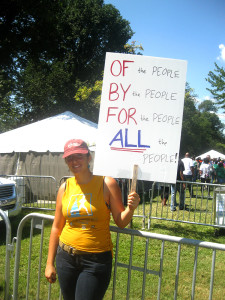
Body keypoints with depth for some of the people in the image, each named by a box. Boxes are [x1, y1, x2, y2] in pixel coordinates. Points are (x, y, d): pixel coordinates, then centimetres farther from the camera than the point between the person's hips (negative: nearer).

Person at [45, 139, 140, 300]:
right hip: (66, 257, 4)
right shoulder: (65, 187, 3)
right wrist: (50, 263, 9)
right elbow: (57, 227, 8)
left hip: (96, 260, -4)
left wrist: (130, 208, -25)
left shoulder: (107, 184, -7)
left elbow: (121, 222, -4)